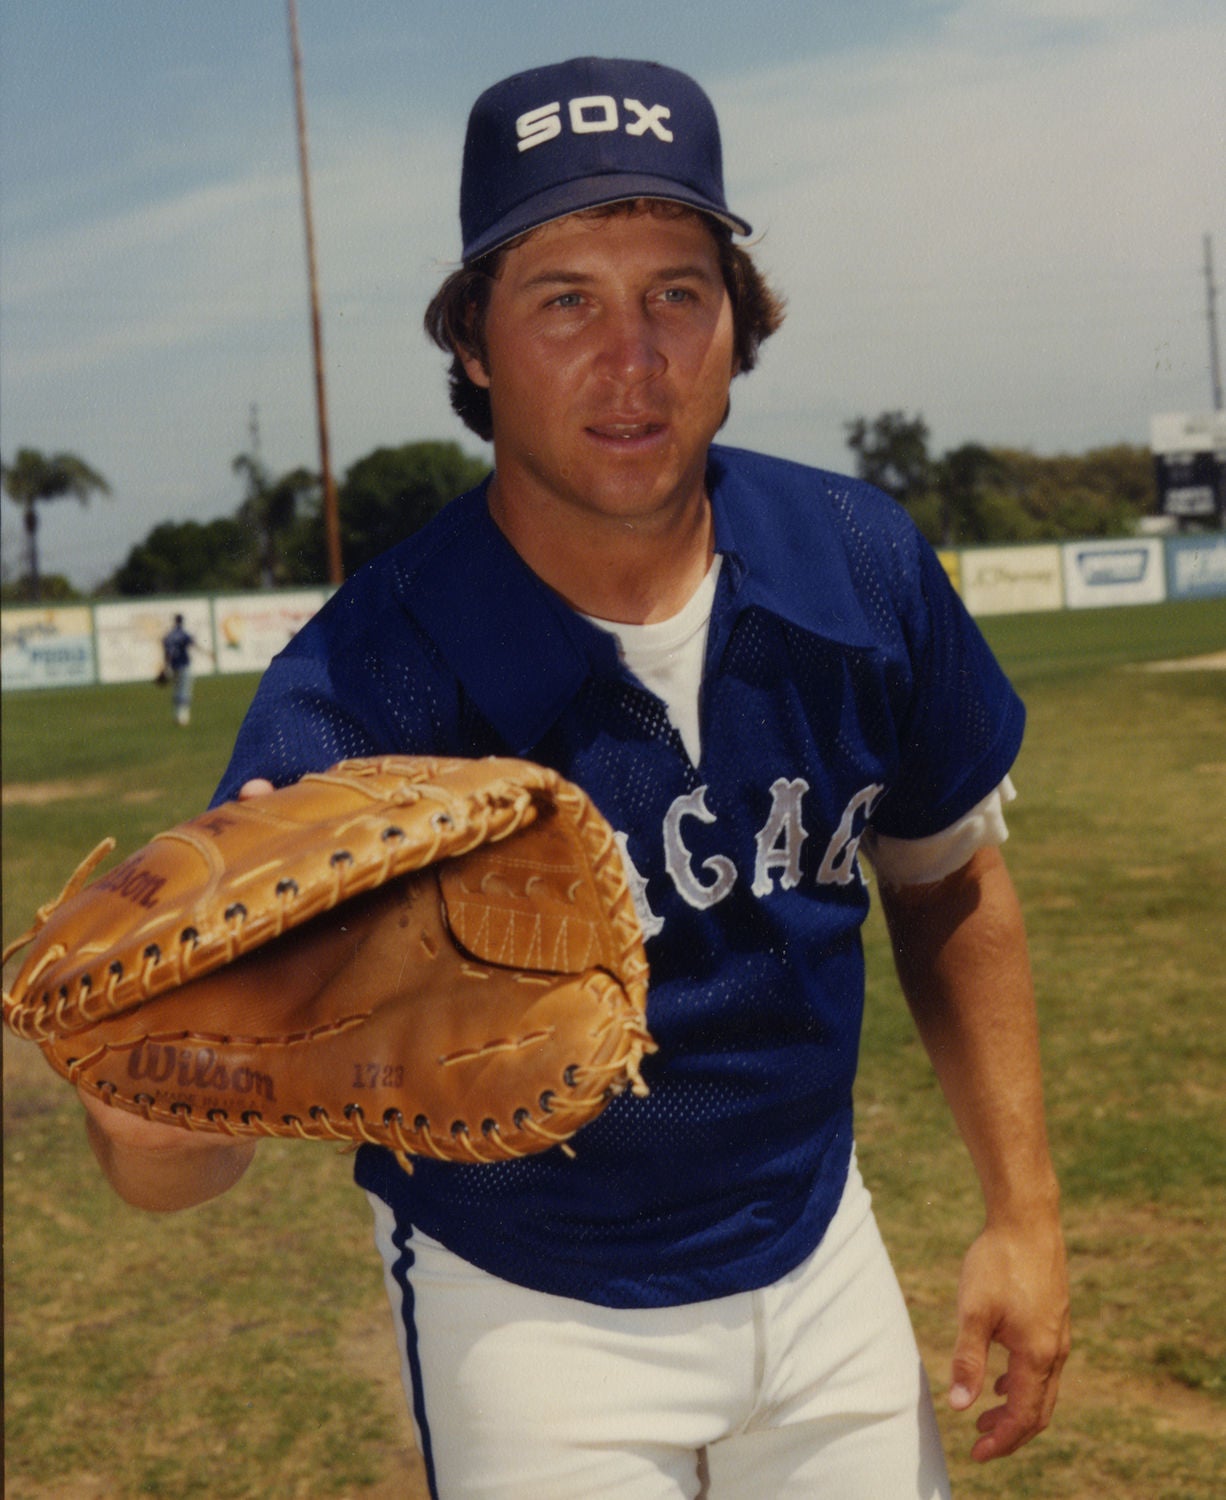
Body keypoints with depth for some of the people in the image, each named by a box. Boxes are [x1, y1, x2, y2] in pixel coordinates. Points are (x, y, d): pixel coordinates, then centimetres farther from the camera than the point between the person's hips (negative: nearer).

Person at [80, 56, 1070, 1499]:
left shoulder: (864, 571, -13)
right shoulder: (359, 685, -26)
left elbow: (948, 882, 4)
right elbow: (174, 1169, -30)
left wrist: (1024, 1211, 0)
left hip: (817, 1258, 4)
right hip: (527, 1312, -3)